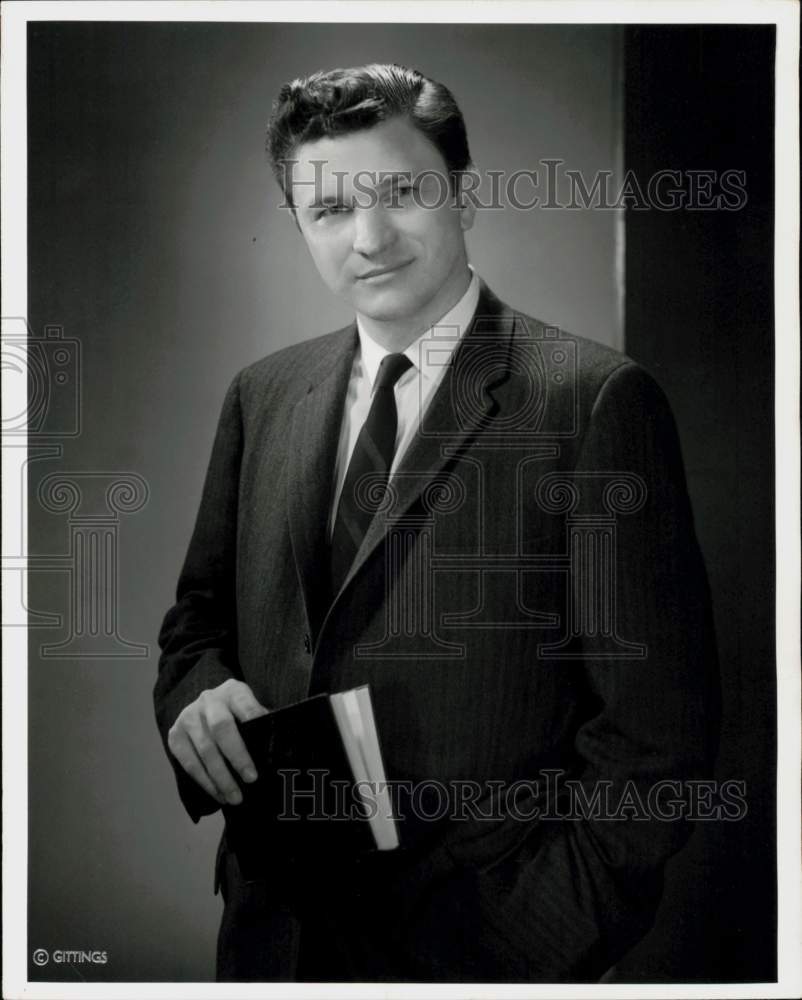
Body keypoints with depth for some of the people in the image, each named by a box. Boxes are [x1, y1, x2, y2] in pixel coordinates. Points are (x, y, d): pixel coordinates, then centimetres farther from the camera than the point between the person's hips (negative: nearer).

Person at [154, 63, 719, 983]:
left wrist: (538, 938, -16)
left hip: (484, 943, -4)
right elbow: (198, 619, 12)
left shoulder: (595, 399, -13)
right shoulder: (261, 396, 4)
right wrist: (199, 696, -9)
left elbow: (656, 725, -12)